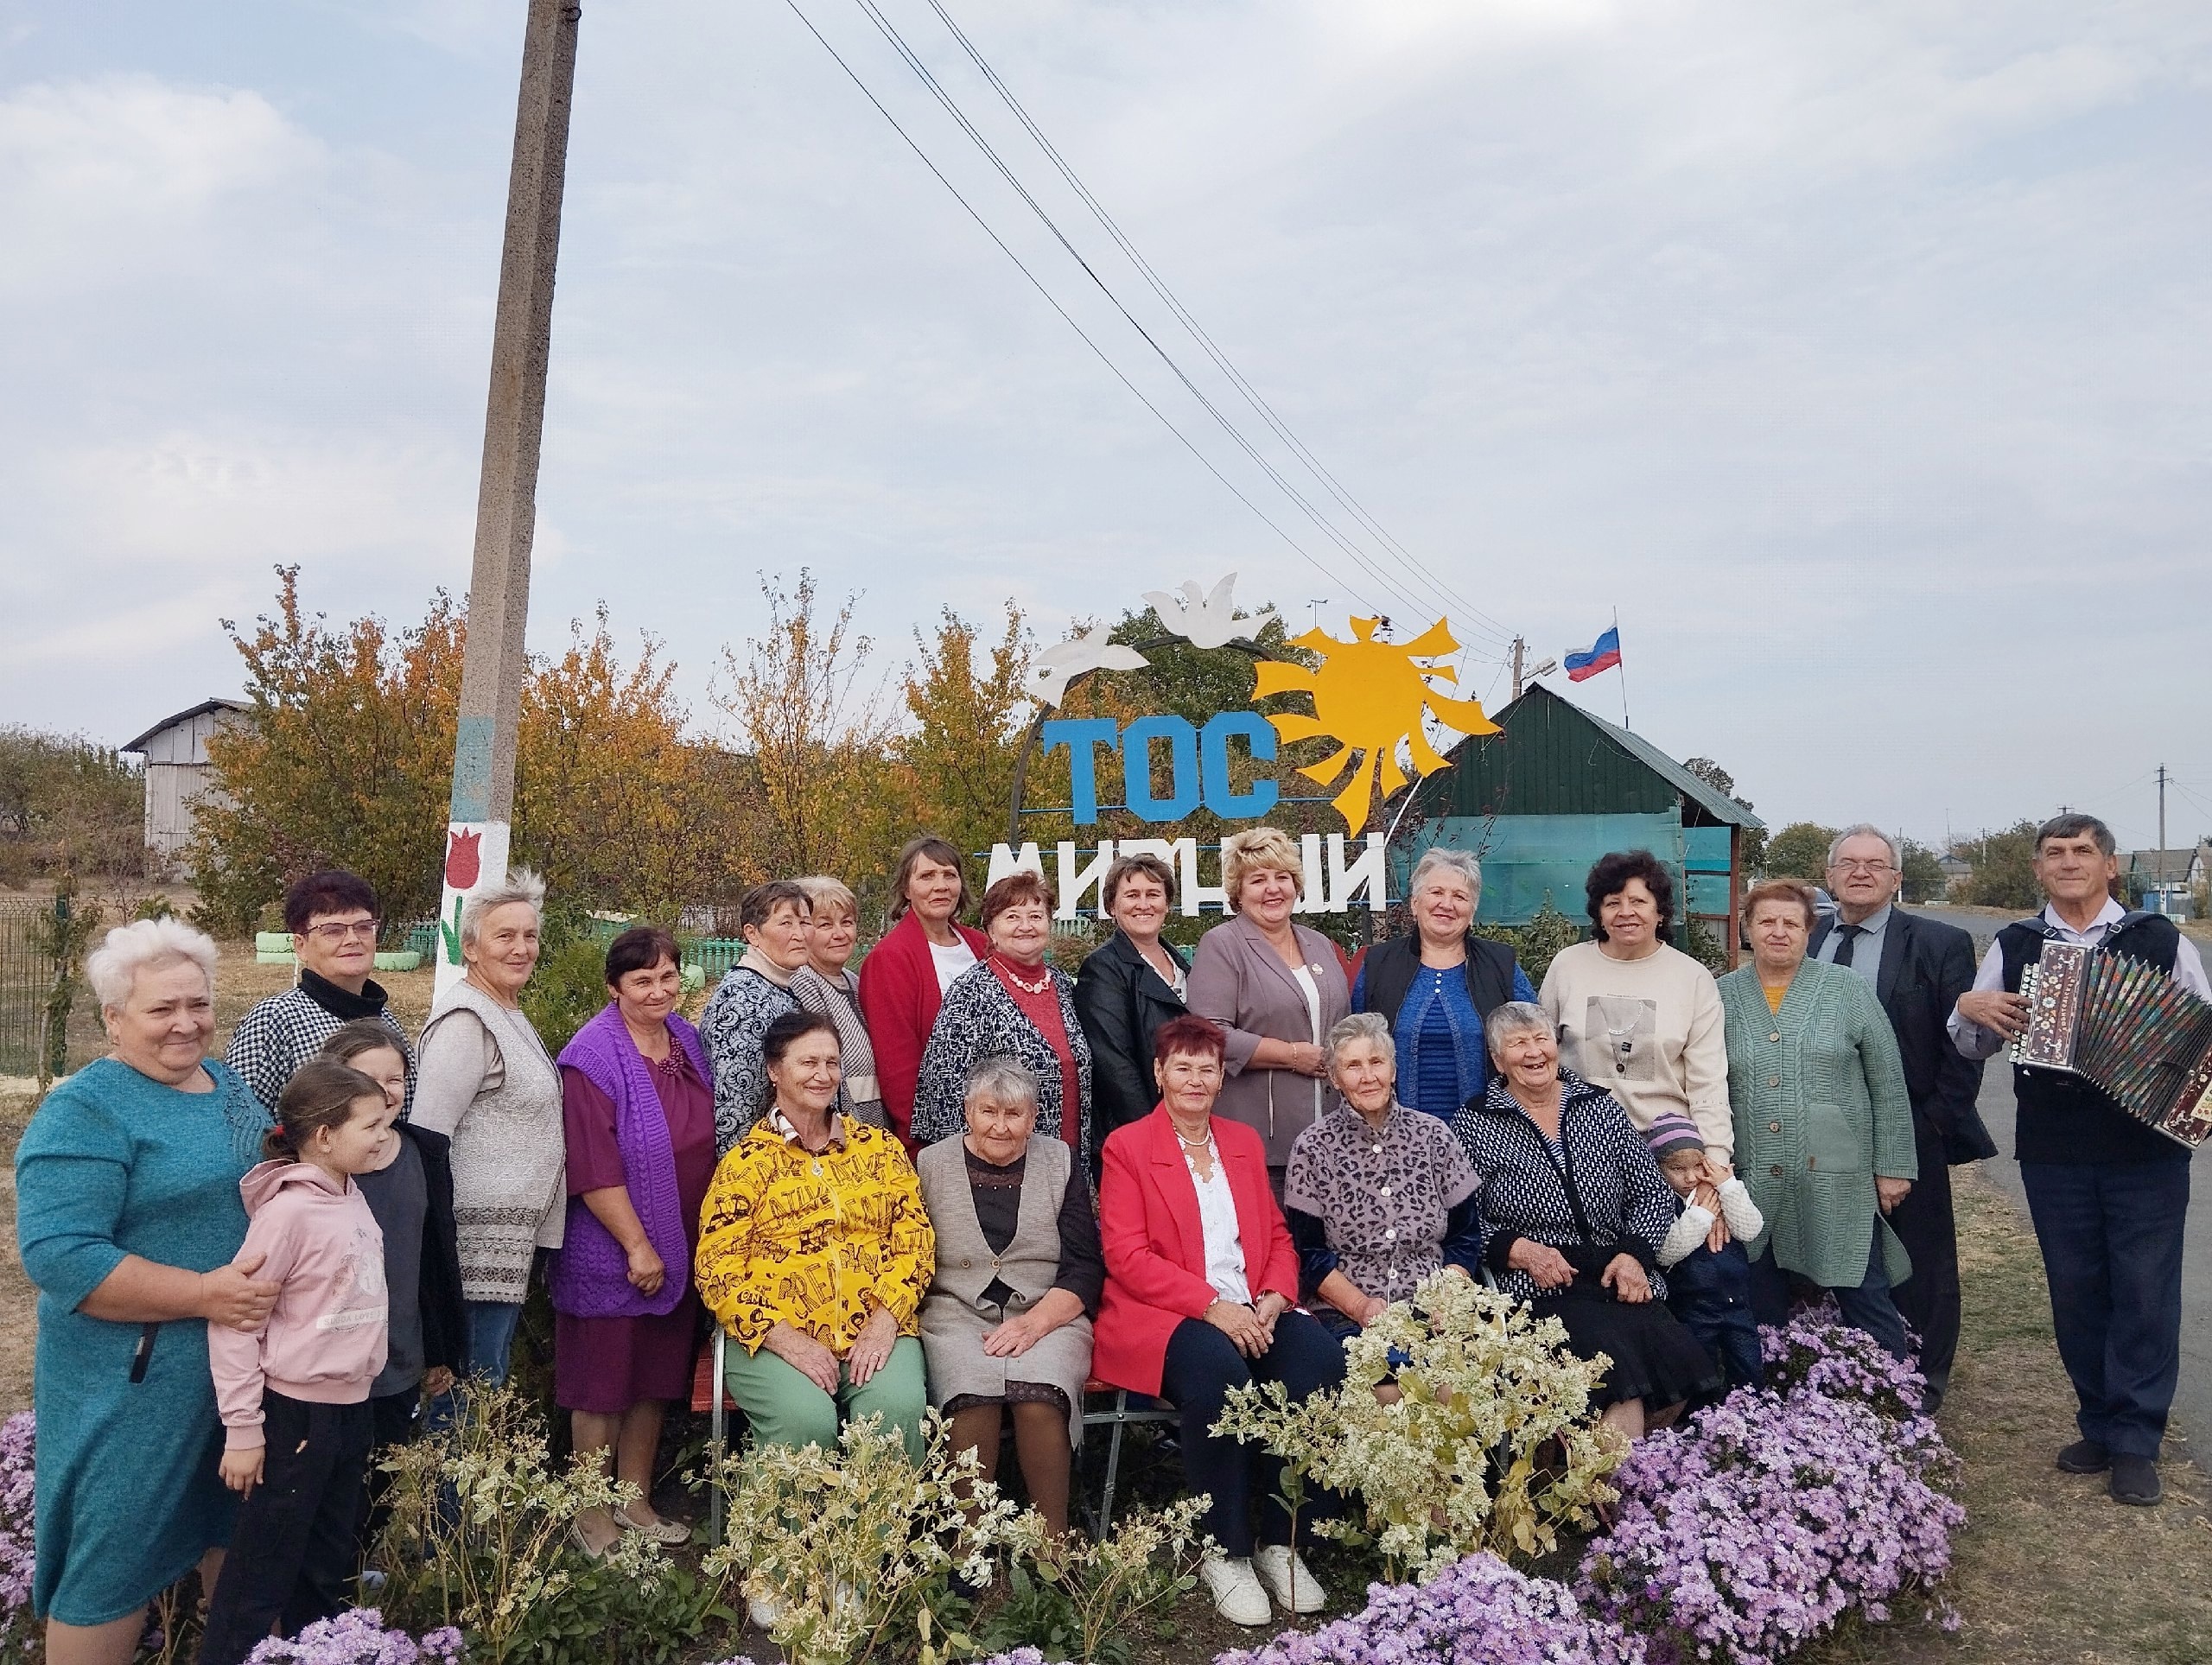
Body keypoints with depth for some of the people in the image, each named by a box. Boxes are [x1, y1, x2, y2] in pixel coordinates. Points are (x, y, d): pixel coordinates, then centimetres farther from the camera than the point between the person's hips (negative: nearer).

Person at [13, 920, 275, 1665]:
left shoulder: (227, 1084, 7)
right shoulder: (85, 1112, -16)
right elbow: (58, 1253, -24)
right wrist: (202, 1294, -28)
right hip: (137, 1377, -7)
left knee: (235, 1520, 20)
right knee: (117, 1555, 5)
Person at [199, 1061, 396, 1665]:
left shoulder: (352, 1196, 3)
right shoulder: (288, 1210, -19)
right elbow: (234, 1322, -17)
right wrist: (242, 1429, -15)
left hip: (352, 1408, 8)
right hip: (296, 1416, -8)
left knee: (330, 1572, 19)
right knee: (262, 1577, 5)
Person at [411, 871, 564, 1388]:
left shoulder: (508, 1015, 15)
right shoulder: (466, 1021, -16)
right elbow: (427, 1138, -20)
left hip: (511, 1243, 10)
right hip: (478, 1243, -10)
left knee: (491, 1381, 16)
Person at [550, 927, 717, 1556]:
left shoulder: (688, 1043, 5)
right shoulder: (594, 1058, -17)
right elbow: (593, 1170, -20)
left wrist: (706, 1233, 13)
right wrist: (637, 1246, -18)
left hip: (678, 1250, 7)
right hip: (612, 1253, -7)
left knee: (656, 1379, 16)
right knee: (604, 1384, 6)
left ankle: (636, 1501, 31)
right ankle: (593, 1515, 21)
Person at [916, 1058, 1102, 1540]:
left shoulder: (1060, 1162, 11)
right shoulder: (932, 1165, 10)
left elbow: (1085, 1266, 4)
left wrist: (1034, 1322, -11)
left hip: (1049, 1316, 0)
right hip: (957, 1315, 0)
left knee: (1039, 1397, -31)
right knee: (973, 1395, -32)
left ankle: (1053, 1543, -14)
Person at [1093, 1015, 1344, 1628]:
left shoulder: (1244, 1142, 19)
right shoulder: (1126, 1146, 3)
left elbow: (1278, 1238, 16)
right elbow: (1126, 1257, -7)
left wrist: (1272, 1301, -6)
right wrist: (1212, 1307, -17)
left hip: (1251, 1311, 5)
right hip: (1163, 1316, -5)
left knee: (1320, 1357, -24)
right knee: (1217, 1367, -35)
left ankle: (1280, 1542, -11)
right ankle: (1224, 1555, -18)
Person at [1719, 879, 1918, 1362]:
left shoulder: (1846, 988, 0)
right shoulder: (1723, 997, 5)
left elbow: (1887, 1082, 1)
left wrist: (1893, 1167, -2)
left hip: (1839, 1182, -2)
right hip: (1753, 1186, 2)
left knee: (1865, 1300, 3)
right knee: (1762, 1309, 11)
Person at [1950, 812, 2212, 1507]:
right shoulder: (2013, 947, 7)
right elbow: (1973, 1045, 12)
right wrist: (1969, 1010, -10)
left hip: (2148, 1150, -2)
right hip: (2053, 1155, 2)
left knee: (2145, 1294, 3)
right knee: (2076, 1292, 11)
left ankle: (2134, 1446, 14)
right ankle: (2100, 1426, 26)